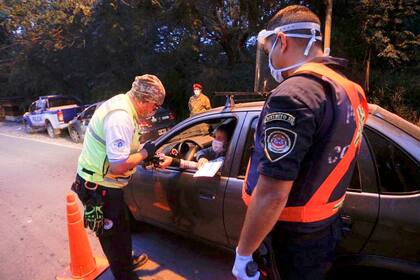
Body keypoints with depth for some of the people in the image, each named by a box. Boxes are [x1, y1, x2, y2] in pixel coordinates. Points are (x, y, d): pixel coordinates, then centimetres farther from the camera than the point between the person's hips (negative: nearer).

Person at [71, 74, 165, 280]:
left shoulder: (123, 104, 3)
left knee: (121, 226, 26)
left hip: (102, 181, 10)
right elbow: (118, 166, -33)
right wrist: (144, 153, -18)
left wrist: (145, 153, 7)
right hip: (99, 187, -10)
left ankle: (127, 261, 49)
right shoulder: (121, 117, -30)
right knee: (113, 234, 10)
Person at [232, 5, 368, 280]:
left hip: (291, 239, -8)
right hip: (326, 229, 8)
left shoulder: (292, 95, -27)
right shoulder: (350, 91, 3)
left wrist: (243, 253, -17)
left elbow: (272, 195, -30)